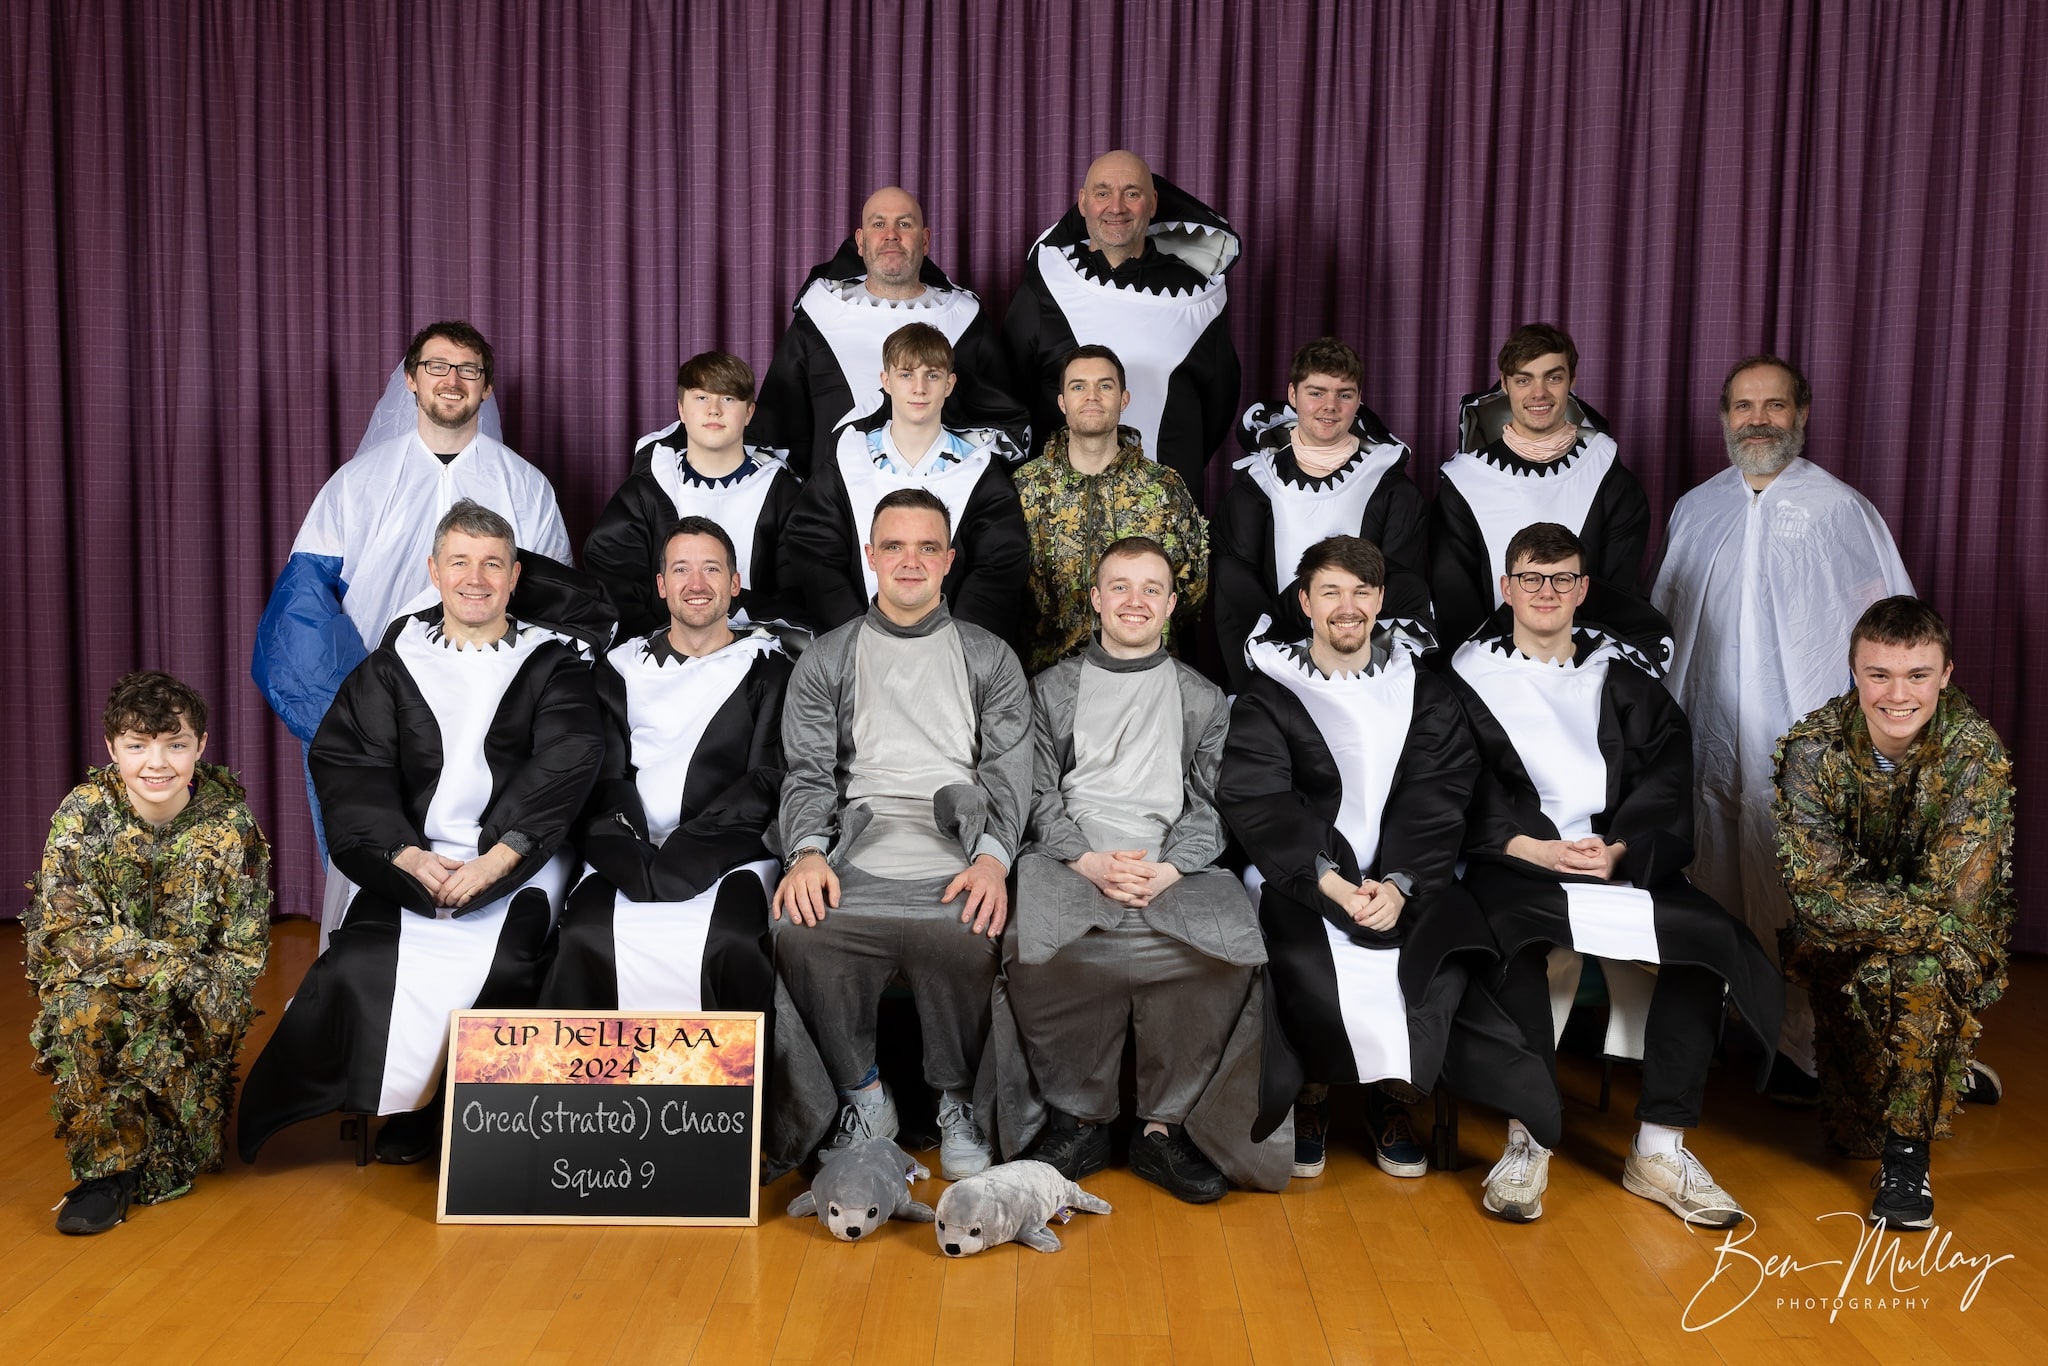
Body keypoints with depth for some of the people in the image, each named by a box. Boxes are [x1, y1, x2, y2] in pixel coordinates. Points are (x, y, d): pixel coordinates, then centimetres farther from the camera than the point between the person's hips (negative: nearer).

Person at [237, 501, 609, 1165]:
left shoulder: (551, 661, 9)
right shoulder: (395, 662, 15)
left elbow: (568, 763, -6)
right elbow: (346, 760, 4)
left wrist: (495, 860, -17)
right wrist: (406, 854, -12)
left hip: (516, 860, -2)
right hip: (410, 858, 2)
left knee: (502, 965, -30)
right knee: (358, 963, -24)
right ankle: (402, 1106, -2)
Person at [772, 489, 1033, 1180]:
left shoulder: (989, 658, 19)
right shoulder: (827, 659, 20)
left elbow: (1010, 770, 7)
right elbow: (808, 771, 9)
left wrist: (992, 859, -12)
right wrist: (807, 852, -12)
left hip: (957, 849, -1)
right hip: (859, 851, 1)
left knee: (961, 938, -34)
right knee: (800, 933, -31)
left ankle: (957, 1102, -8)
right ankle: (864, 1099, -7)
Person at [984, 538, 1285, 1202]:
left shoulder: (1204, 699, 20)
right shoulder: (1053, 688, 19)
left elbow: (1211, 804, 11)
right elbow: (1038, 795, 10)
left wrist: (1166, 870, -9)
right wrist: (1089, 862, -10)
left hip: (1175, 868, 1)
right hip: (1070, 864, 0)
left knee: (1228, 948, -32)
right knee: (1035, 945, -34)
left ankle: (1166, 1124, -14)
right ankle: (1079, 1118, -14)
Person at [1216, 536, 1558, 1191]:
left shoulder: (1421, 689, 13)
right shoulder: (1268, 694, 6)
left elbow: (1438, 798, 1)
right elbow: (1258, 805, -6)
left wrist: (1398, 884, -16)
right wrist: (1333, 884, -19)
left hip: (1406, 879, 2)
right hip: (1301, 877, -2)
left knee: (1446, 960, -26)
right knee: (1309, 966, -30)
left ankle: (1391, 1094, 1)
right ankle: (1312, 1093, -1)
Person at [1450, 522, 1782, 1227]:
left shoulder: (1625, 674, 17)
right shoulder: (1469, 676, 10)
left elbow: (1666, 779, 7)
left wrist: (1619, 850, -11)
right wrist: (1533, 848, -15)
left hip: (1621, 859, 3)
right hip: (1514, 861, -3)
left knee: (1710, 932, -23)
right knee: (1513, 935, -35)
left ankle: (1660, 1148, -15)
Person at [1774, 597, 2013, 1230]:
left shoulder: (1977, 752, -18)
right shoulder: (1814, 745, -16)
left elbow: (1956, 900, -25)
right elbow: (1814, 889, -22)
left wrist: (1864, 906, -25)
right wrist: (1918, 910, -26)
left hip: (1954, 947, -2)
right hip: (1839, 942, 2)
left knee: (1921, 968, -32)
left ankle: (1907, 1148, -18)